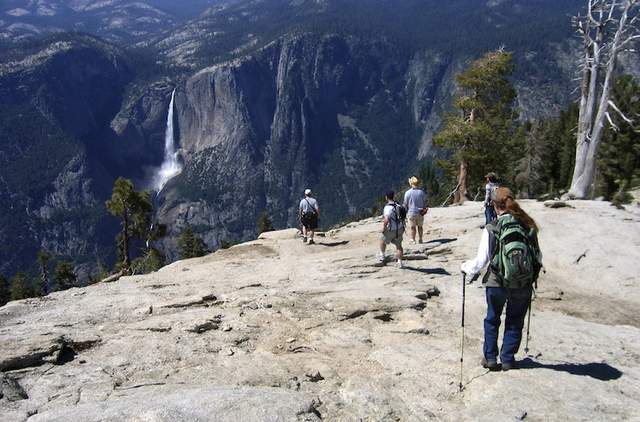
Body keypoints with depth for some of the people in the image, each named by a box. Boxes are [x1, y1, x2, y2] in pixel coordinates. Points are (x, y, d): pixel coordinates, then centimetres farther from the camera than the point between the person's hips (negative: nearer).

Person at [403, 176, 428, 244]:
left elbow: (405, 204, -6)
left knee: (413, 227, 9)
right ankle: (420, 240, 22)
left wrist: (405, 213, 5)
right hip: (420, 213, 3)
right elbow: (425, 202, 3)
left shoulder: (408, 193, -11)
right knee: (420, 226, 16)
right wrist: (424, 209, 16)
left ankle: (413, 240, 15)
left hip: (411, 213, -3)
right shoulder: (422, 192, -3)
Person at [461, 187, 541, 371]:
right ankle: (508, 359, 27)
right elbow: (538, 257, 2)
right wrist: (531, 274, 22)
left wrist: (465, 267, 9)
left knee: (492, 320, 20)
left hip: (497, 283, -1)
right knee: (515, 322, 19)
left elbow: (481, 260, -10)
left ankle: (490, 357, 25)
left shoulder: (491, 229, -13)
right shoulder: (528, 226, -6)